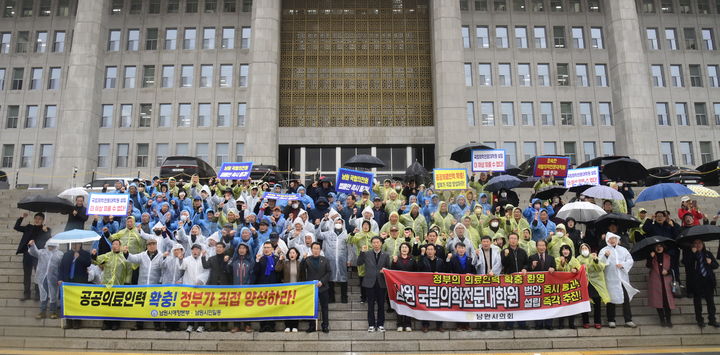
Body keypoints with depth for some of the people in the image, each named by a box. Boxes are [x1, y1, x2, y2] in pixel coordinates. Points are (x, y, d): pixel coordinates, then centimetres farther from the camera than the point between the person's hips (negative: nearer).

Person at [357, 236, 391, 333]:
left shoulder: (385, 255, 6)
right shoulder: (367, 254, 5)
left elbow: (389, 268, 9)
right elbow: (359, 263, -6)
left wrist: (385, 270, -13)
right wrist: (362, 252, -14)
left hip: (381, 283, 1)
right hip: (370, 283, 0)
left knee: (381, 305, 6)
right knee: (371, 305, 5)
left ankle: (380, 324, 15)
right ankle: (371, 324, 13)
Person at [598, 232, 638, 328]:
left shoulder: (623, 250, 15)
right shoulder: (604, 250, 4)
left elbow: (630, 260, 9)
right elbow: (600, 262, -9)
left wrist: (623, 264, -8)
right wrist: (605, 255, -26)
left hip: (623, 278, 3)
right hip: (610, 279, -3)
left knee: (626, 299, 0)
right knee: (611, 299, 1)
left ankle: (628, 320, 7)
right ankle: (611, 320, 9)